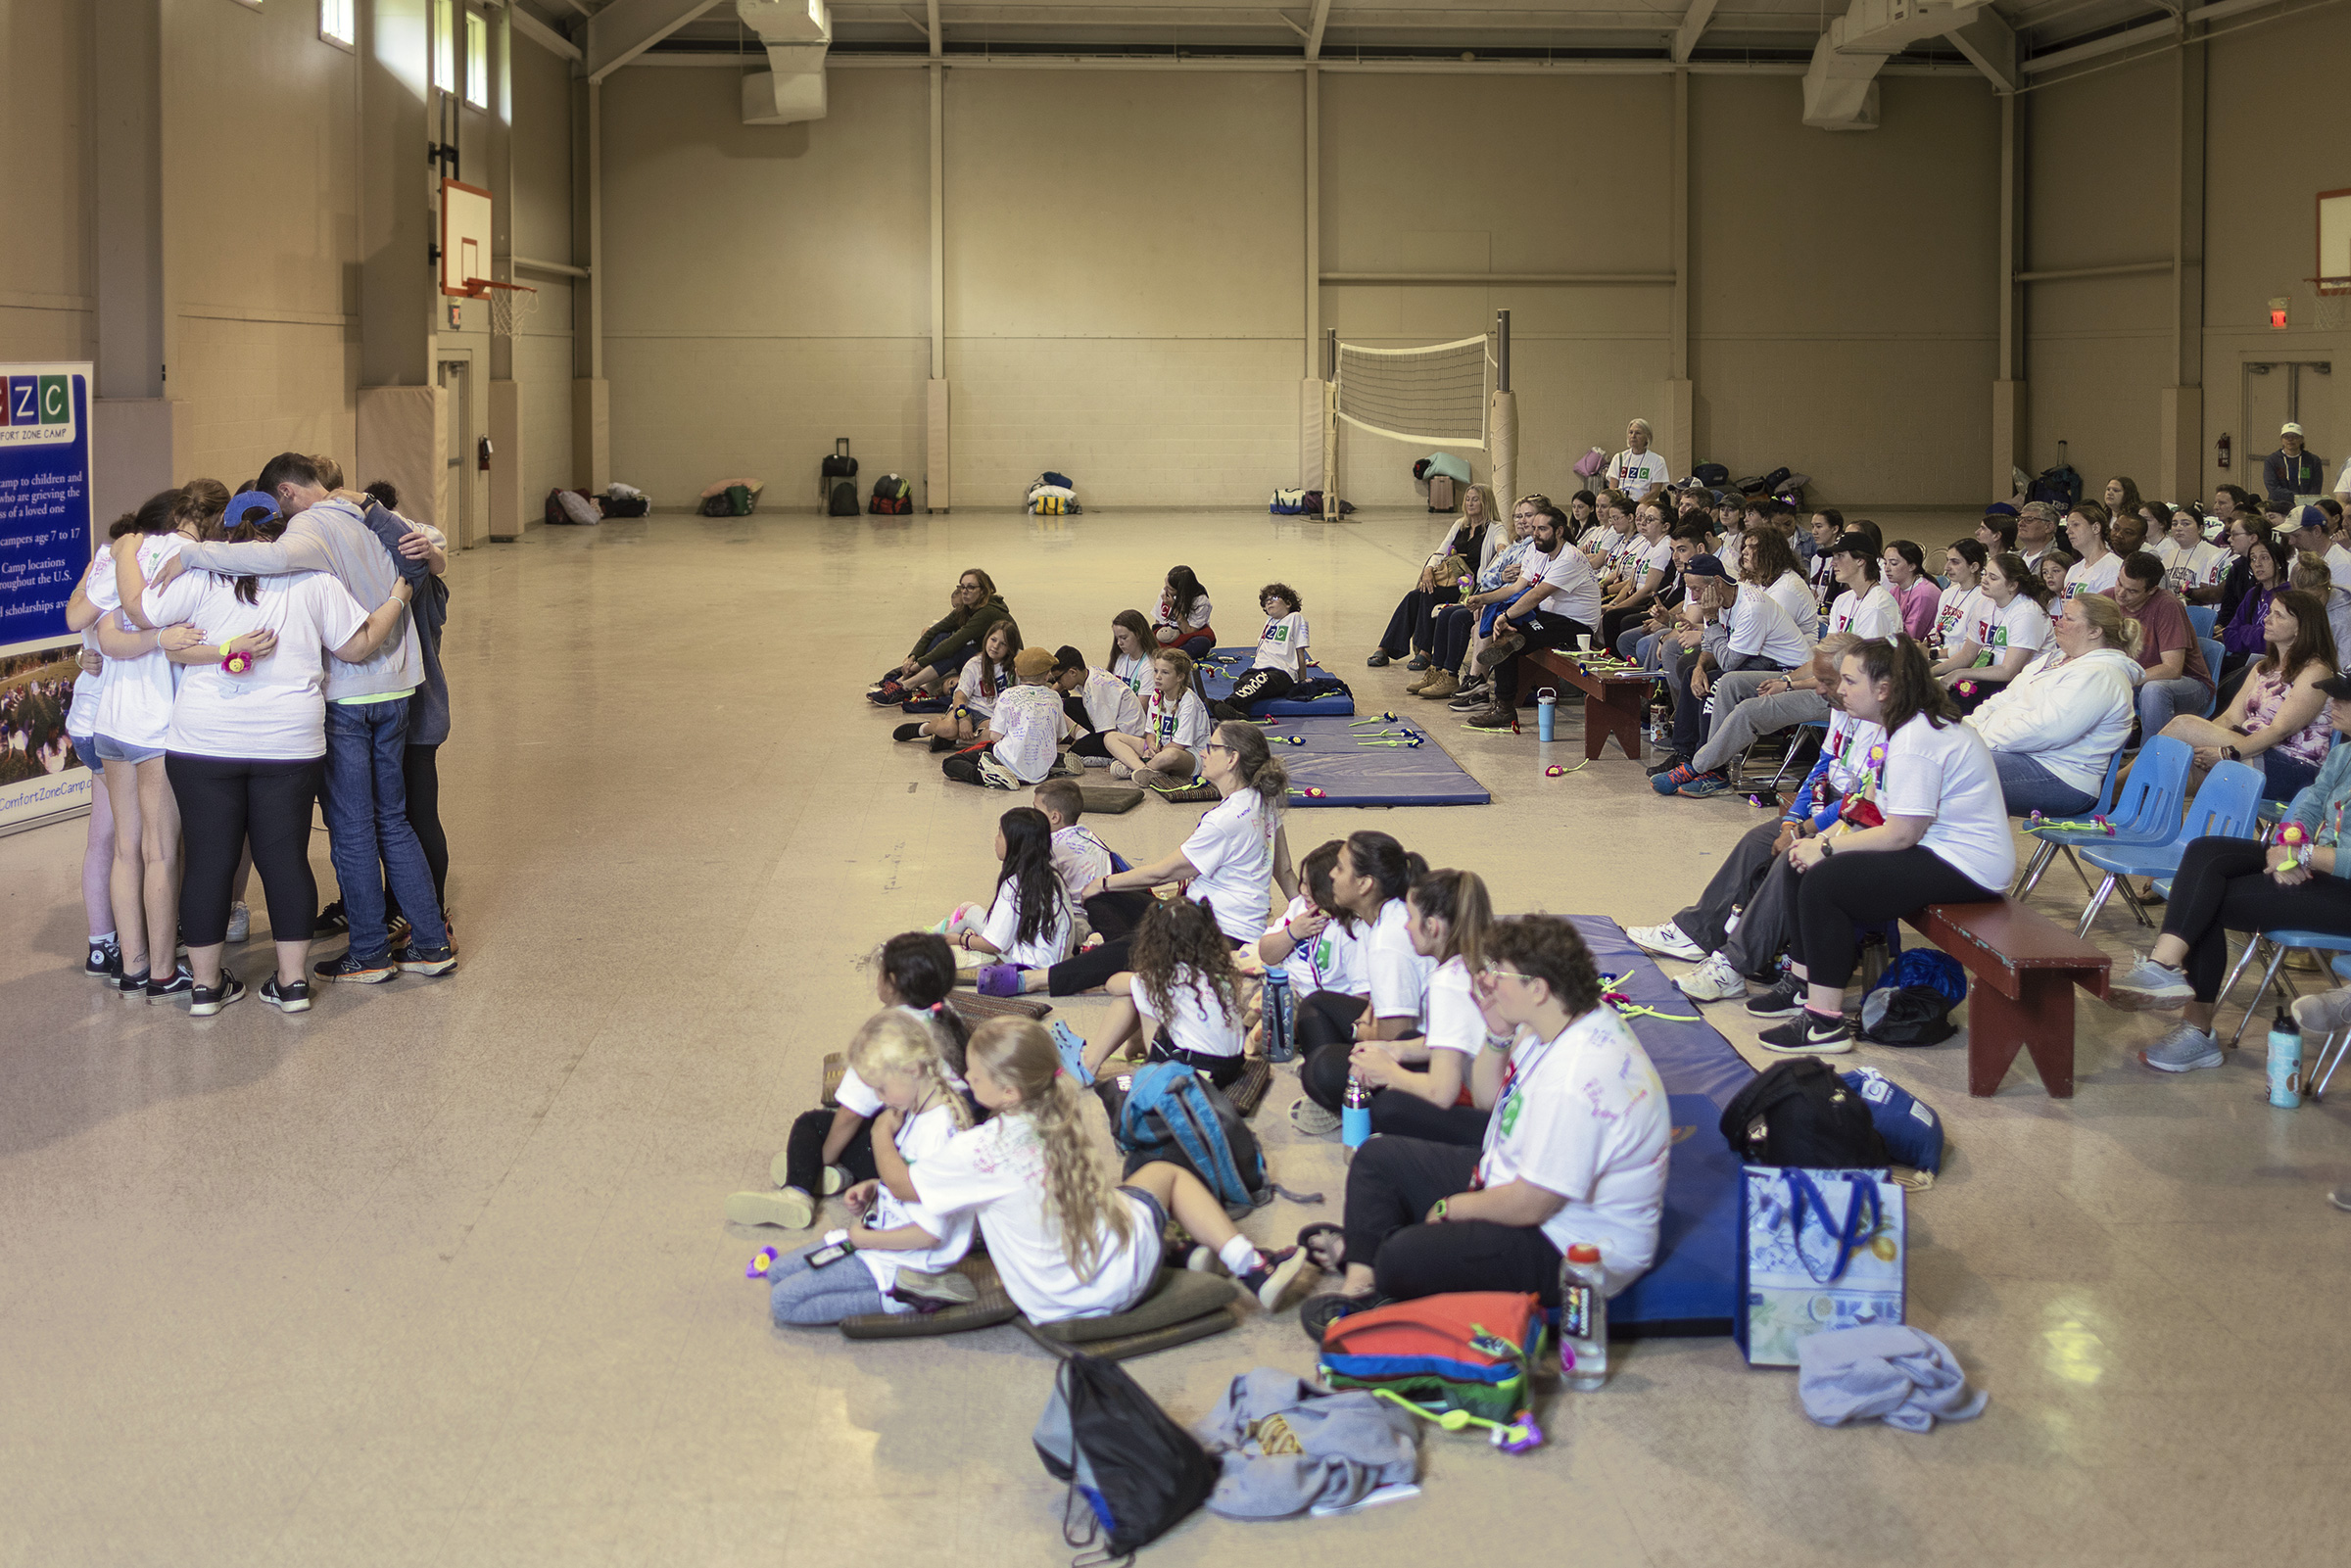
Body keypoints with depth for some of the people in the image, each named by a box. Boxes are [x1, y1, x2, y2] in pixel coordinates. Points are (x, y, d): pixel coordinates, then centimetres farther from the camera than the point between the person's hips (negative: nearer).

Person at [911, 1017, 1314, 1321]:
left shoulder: (975, 1151, -23)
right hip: (1125, 1271, 3)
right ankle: (1250, 1266, 28)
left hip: (1059, 1304, -3)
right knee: (1165, 1173, 33)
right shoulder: (1053, 1123, -5)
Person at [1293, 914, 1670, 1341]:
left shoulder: (1577, 1083, -34)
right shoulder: (1563, 1024, -1)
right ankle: (1360, 1285, 9)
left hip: (1571, 1250, -11)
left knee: (1403, 1258, -27)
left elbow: (1529, 1205, -28)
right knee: (1377, 1157, 14)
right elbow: (1491, 1095, 13)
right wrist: (1498, 1033, -6)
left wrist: (1452, 1207, -10)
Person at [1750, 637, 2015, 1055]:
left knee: (1824, 881, -19)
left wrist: (1827, 847, -14)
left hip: (1964, 867, -11)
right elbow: (1891, 818, 13)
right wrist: (1826, 840, 1)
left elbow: (1901, 834, -24)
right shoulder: (1914, 726, 12)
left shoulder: (1916, 741, -22)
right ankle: (1803, 983, 18)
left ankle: (1825, 1024, -16)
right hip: (1941, 851, 11)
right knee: (1807, 864, 9)